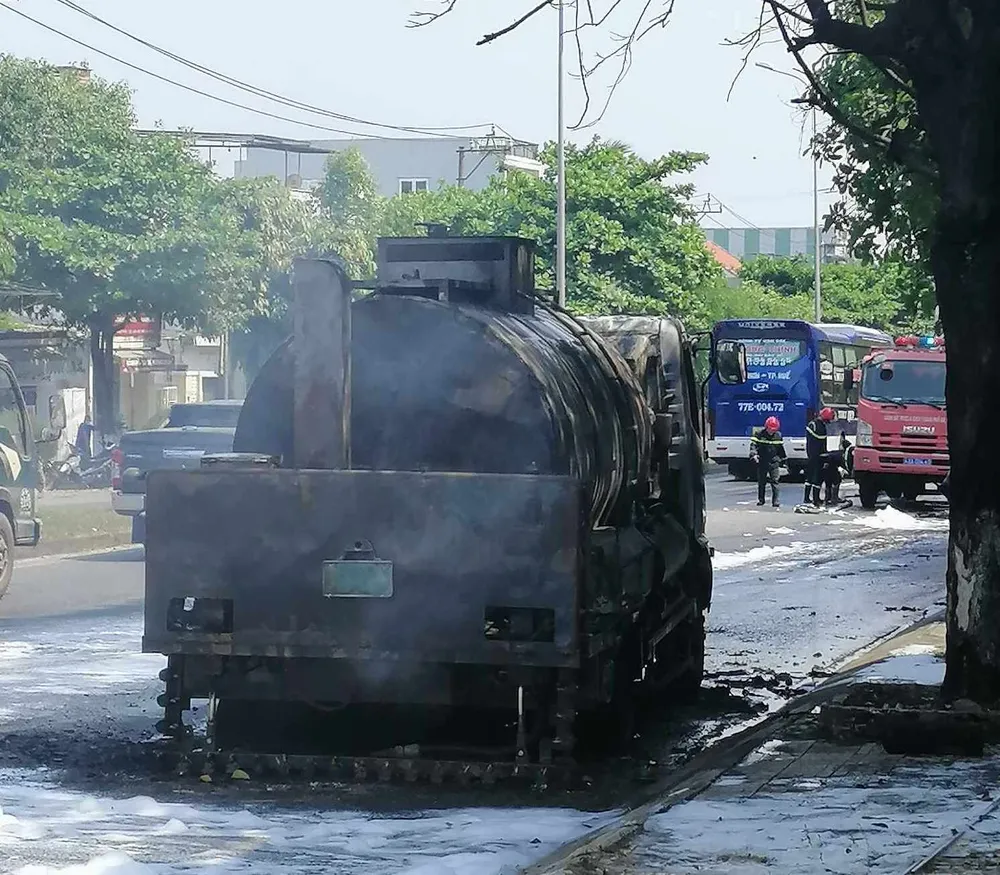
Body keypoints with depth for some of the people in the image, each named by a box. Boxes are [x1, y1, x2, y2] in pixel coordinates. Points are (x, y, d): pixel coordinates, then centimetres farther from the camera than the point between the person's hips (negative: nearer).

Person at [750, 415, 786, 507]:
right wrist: (754, 454, -28)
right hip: (762, 462, -1)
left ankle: (775, 501, -6)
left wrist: (782, 459, 23)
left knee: (774, 482, -6)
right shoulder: (760, 435, -4)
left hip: (774, 462, 1)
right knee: (761, 482, 7)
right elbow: (753, 444, -11)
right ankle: (760, 500, 18)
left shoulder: (778, 436, 6)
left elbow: (781, 449, 17)